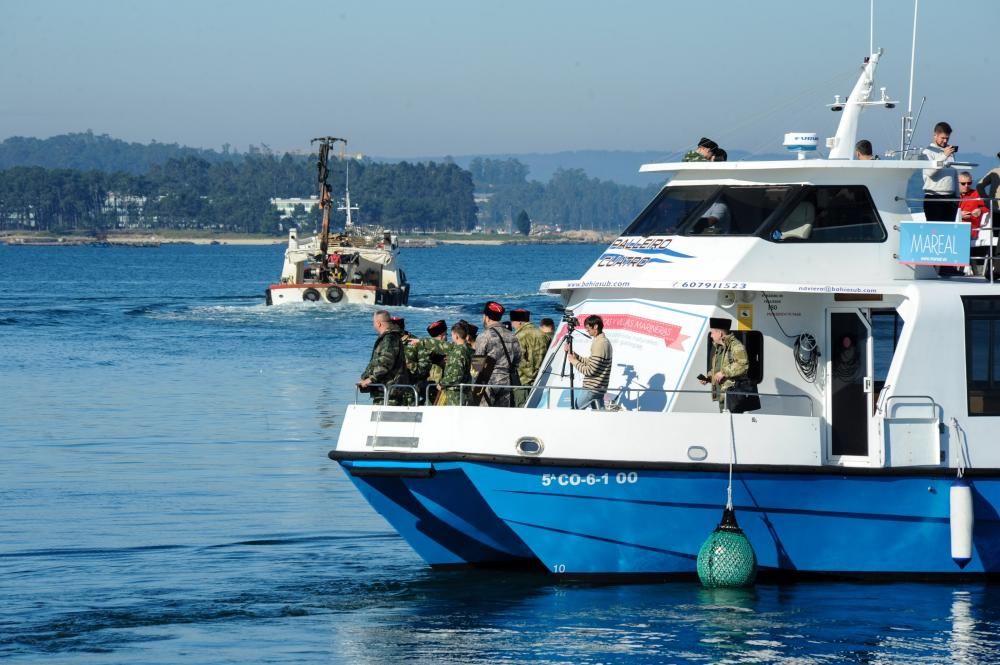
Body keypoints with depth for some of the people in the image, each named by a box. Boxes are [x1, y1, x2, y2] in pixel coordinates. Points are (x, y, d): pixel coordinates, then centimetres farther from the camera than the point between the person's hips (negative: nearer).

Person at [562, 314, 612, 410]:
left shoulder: (600, 344, -19)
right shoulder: (604, 341, 13)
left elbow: (590, 371, -21)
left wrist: (574, 361, -7)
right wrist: (574, 354, 10)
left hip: (592, 388, -10)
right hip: (599, 387, 10)